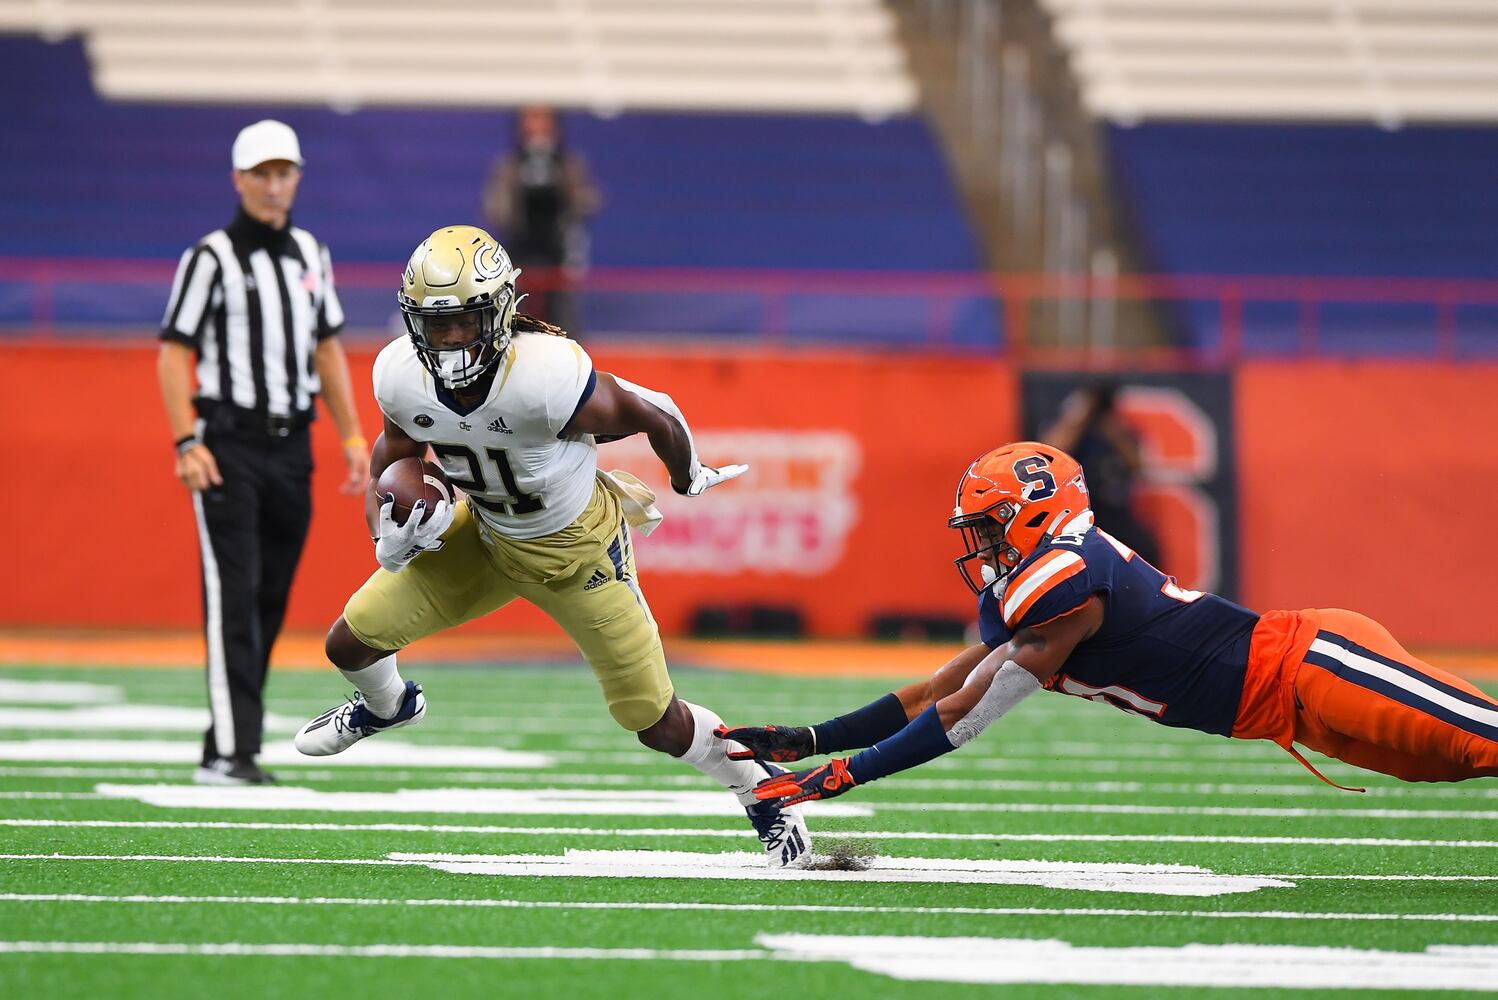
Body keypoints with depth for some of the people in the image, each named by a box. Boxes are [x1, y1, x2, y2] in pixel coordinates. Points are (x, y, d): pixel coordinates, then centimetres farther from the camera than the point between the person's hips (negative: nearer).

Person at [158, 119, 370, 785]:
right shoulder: (212, 258, -5)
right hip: (229, 445, -6)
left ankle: (229, 747, 14)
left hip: (292, 446, 6)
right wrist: (187, 444, -18)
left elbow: (327, 350, 20)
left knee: (271, 601, 6)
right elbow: (174, 354, -8)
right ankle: (230, 752, -16)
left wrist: (352, 435, 13)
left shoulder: (310, 255, 13)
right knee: (234, 598, -12)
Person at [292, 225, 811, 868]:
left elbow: (655, 419, -20)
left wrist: (688, 480, 0)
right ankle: (387, 705, 40)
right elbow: (396, 454, 3)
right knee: (349, 643, 2)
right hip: (485, 537, 5)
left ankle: (761, 791, 31)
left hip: (578, 554, -4)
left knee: (657, 725, 2)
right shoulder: (403, 377, -21)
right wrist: (387, 535, -15)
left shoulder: (548, 378, -38)